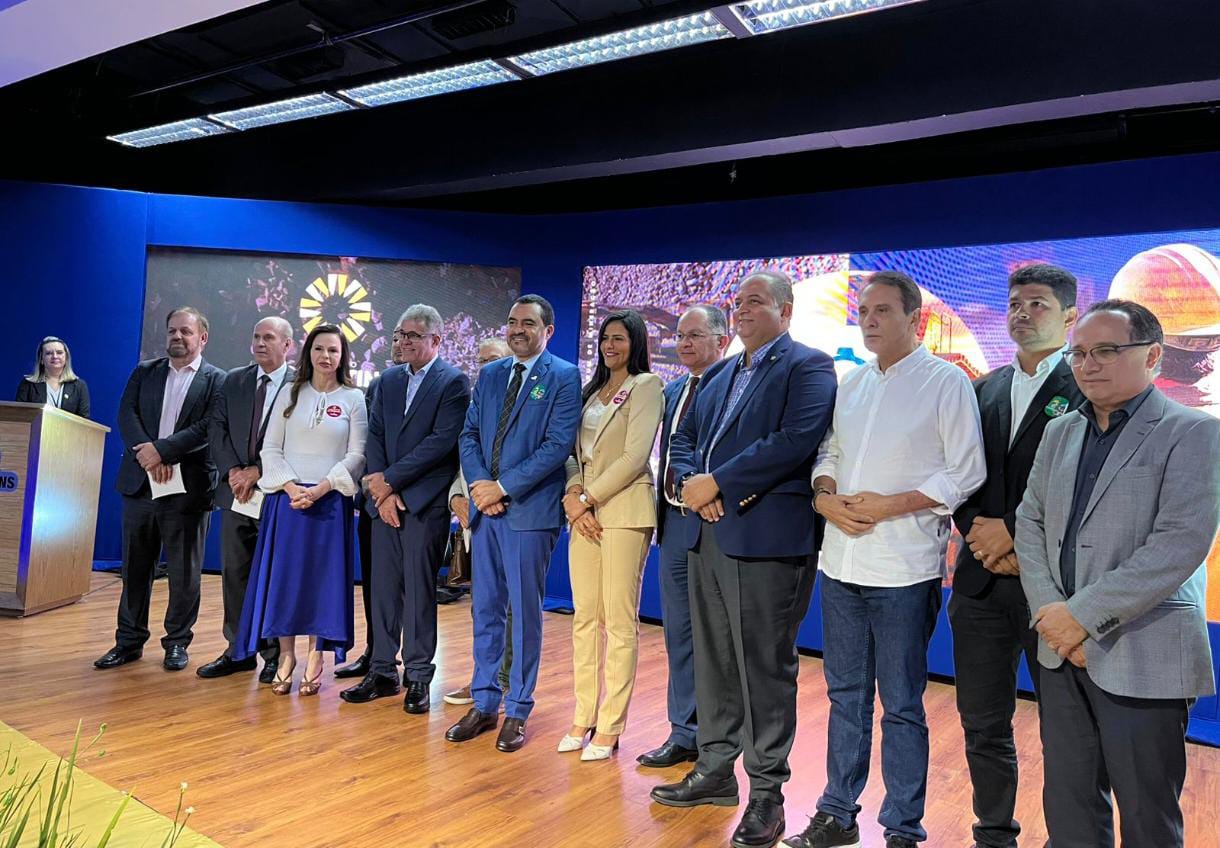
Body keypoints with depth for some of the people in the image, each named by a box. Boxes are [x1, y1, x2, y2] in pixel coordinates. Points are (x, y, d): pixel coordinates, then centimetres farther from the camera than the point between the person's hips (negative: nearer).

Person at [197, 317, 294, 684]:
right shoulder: (233, 381, 12)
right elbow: (217, 429, 8)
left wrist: (257, 471, -14)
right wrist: (233, 471, -6)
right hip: (236, 492, 5)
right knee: (234, 572, 10)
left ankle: (275, 654, 13)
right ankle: (238, 650, 20)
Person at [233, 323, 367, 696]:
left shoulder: (354, 398, 3)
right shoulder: (290, 394, 9)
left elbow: (356, 455, -3)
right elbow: (270, 448, 5)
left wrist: (319, 490, -13)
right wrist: (292, 488, -10)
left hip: (329, 500, -2)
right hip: (287, 498, 2)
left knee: (322, 577, 2)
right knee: (283, 576, 3)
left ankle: (315, 659, 12)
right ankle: (286, 656, 14)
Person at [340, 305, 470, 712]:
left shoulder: (453, 382, -4)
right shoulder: (388, 380, 15)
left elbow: (442, 440, -13)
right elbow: (375, 435, 9)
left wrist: (391, 478, -12)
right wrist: (383, 492, -4)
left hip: (425, 502, -5)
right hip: (386, 498, 5)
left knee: (419, 590, 0)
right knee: (384, 587, 9)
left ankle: (418, 677, 11)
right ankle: (383, 671, 19)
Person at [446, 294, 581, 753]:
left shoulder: (563, 377, -4)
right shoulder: (489, 374, 15)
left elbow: (558, 444, -12)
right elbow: (469, 435, 12)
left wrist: (502, 487, -14)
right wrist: (479, 485, -6)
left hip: (530, 510, -5)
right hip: (486, 508, 6)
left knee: (525, 613, 4)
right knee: (485, 610, 11)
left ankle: (517, 712, 16)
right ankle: (484, 705, 23)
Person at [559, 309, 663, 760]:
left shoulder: (646, 386, -2)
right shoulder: (592, 391, 18)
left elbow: (635, 456, -11)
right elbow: (573, 452, 14)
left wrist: (588, 498, -10)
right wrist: (572, 497, -3)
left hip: (624, 511, -6)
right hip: (585, 511, 7)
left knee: (620, 620, -2)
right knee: (585, 616, 8)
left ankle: (610, 727, 6)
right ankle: (583, 718, 17)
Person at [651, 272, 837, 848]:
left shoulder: (807, 366, -4)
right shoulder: (718, 374, 20)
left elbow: (796, 440, -18)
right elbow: (683, 437, 18)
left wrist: (716, 482, -17)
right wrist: (690, 483, -5)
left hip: (767, 537, -7)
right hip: (708, 534, 7)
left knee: (764, 667, 1)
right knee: (713, 660, 15)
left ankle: (767, 792, 15)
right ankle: (715, 770, 30)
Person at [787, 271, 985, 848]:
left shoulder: (947, 382, -5)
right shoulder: (851, 384, 13)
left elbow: (966, 473, -9)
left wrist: (888, 507, -15)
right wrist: (825, 496, -2)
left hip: (903, 568, -6)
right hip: (841, 560, 6)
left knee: (901, 705, 5)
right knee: (846, 693, 15)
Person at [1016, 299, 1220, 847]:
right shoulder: (1059, 433, 12)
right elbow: (1030, 523, 9)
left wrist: (1082, 614, -18)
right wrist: (1050, 612, -6)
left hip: (1142, 658, -5)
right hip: (1060, 651, 6)